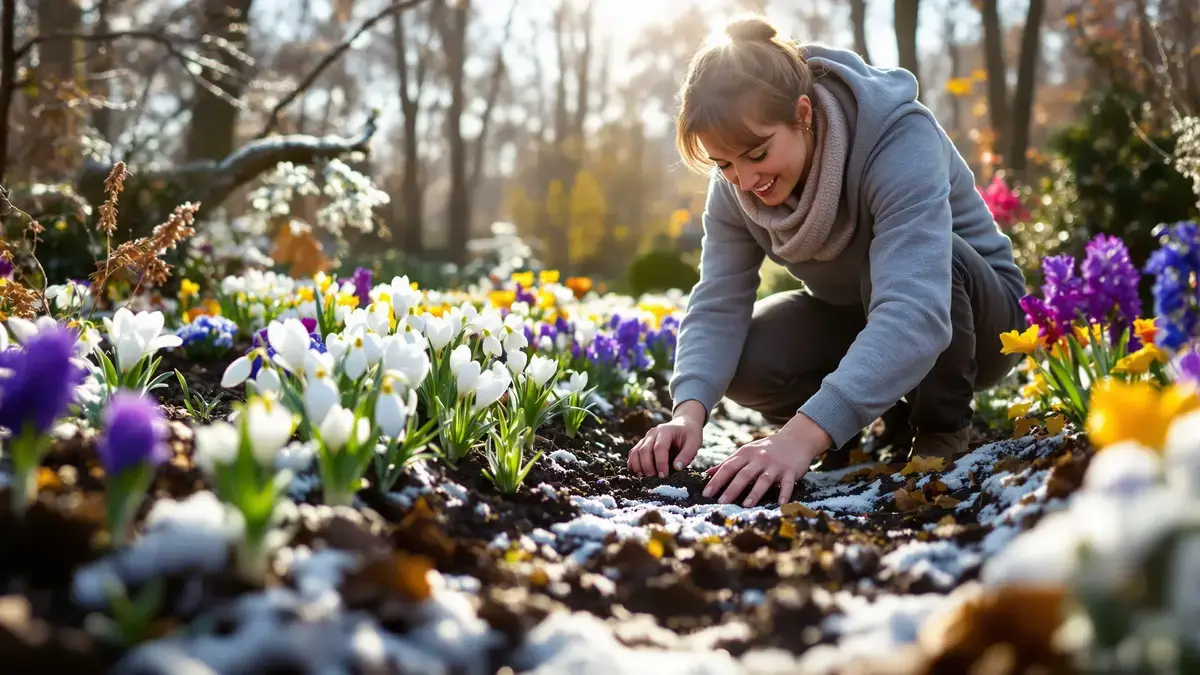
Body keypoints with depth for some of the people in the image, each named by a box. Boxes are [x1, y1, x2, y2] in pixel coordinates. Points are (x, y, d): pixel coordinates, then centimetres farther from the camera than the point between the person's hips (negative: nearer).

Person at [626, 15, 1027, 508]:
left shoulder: (901, 140, -35)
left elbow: (915, 312, -48)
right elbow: (718, 304, -19)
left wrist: (804, 434, -59)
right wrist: (690, 409, -40)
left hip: (971, 308, -5)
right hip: (852, 317, 5)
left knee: (890, 262, -38)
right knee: (740, 358, -24)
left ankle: (942, 434, -12)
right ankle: (884, 421, 3)